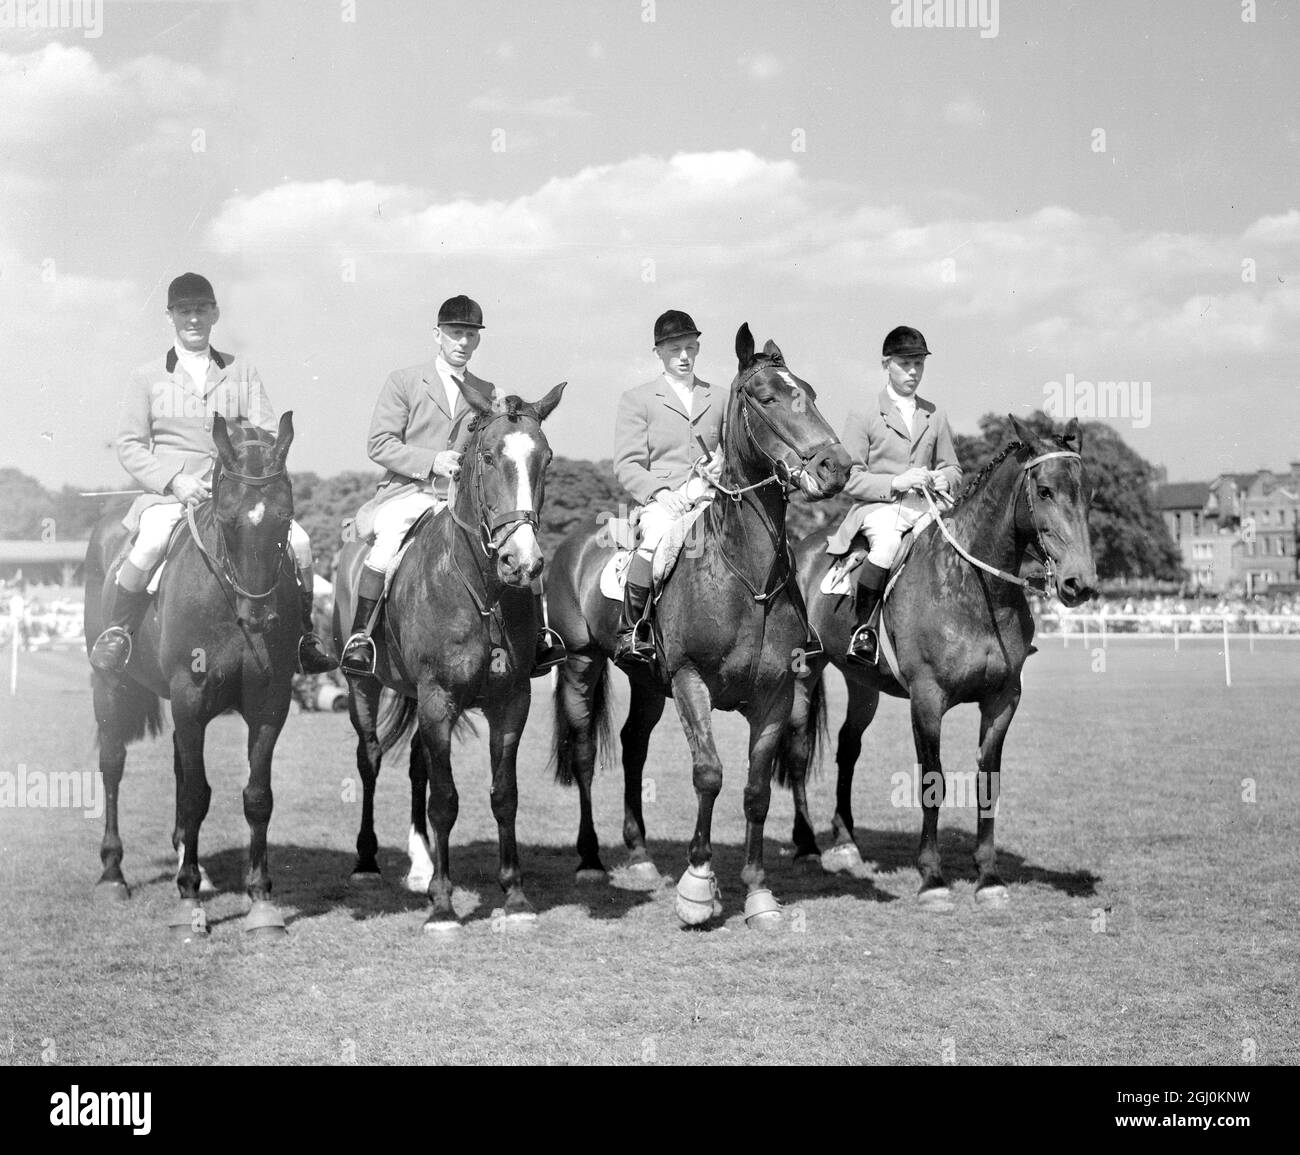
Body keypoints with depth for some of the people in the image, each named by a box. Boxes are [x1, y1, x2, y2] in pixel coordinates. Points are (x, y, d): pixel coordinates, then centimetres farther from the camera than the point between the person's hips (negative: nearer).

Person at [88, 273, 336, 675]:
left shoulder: (242, 373, 15)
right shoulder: (147, 377, 10)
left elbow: (267, 433, 7)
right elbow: (129, 446, 5)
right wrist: (174, 480, -11)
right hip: (169, 493, -2)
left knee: (298, 540, -19)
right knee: (151, 543, -34)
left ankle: (304, 638, -1)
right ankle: (116, 634, -15)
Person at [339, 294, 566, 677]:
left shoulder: (487, 393, 17)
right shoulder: (403, 381, 7)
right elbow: (379, 444, -1)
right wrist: (431, 460, -14)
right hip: (407, 491, -3)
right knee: (387, 544, -34)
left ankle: (539, 637, -12)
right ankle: (359, 636, -22)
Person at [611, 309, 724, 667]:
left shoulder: (719, 400, 22)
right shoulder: (637, 399, 11)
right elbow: (627, 465, 2)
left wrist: (722, 465, 4)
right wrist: (661, 493, -15)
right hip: (660, 502, -3)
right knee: (658, 536, -37)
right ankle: (630, 632, -27)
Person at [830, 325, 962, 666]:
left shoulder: (935, 417, 18)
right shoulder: (863, 416, 5)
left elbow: (952, 468, 24)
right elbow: (849, 478, -2)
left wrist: (945, 478, -2)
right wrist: (894, 482, -16)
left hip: (925, 507, 4)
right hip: (878, 507, -4)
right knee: (887, 542, -38)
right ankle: (863, 628, -26)